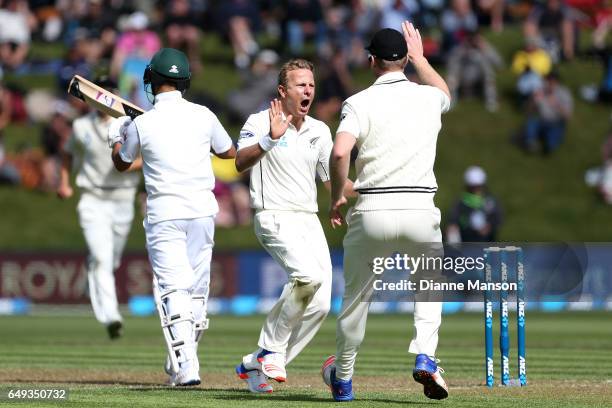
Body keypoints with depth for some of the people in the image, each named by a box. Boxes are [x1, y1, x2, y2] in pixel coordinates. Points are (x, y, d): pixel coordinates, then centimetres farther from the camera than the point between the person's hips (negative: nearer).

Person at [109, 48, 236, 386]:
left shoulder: (141, 124, -7)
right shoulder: (203, 116, -1)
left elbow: (121, 164, 12)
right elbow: (229, 152, 17)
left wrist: (116, 137, 32)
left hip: (164, 215, -3)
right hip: (202, 212, 3)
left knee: (173, 290, -9)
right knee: (196, 289, 15)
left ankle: (185, 367, -24)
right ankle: (182, 362, 24)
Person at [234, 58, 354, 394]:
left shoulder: (320, 131, 14)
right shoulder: (260, 122, -4)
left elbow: (333, 179, 20)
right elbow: (241, 162, -20)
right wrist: (270, 139, -34)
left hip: (309, 221, 7)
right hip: (275, 218, -7)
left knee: (319, 305, -3)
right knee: (309, 275, -31)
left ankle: (255, 365, 10)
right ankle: (272, 349, -14)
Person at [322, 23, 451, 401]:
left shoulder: (360, 102, -2)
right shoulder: (429, 98, 9)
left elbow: (340, 152, -17)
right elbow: (445, 91, 37)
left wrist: (337, 197, -3)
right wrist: (419, 57, 48)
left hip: (371, 211, -1)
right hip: (420, 209, 1)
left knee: (356, 294, 14)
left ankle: (343, 379, 26)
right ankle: (425, 357, 1)